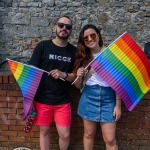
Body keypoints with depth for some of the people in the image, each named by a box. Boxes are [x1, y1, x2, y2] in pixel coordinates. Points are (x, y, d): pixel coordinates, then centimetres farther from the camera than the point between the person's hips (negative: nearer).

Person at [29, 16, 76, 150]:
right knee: (44, 131, 13)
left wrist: (64, 75, -14)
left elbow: (77, 76, 7)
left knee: (65, 134, 5)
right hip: (42, 99, -1)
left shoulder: (74, 51, 3)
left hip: (63, 101, 2)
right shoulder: (43, 46, -4)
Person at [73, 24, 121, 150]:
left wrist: (118, 105, -6)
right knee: (89, 134, 15)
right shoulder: (83, 58, 4)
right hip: (88, 98, 3)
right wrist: (79, 76, -13)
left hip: (108, 99, -3)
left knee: (110, 139, 1)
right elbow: (78, 86, 8)